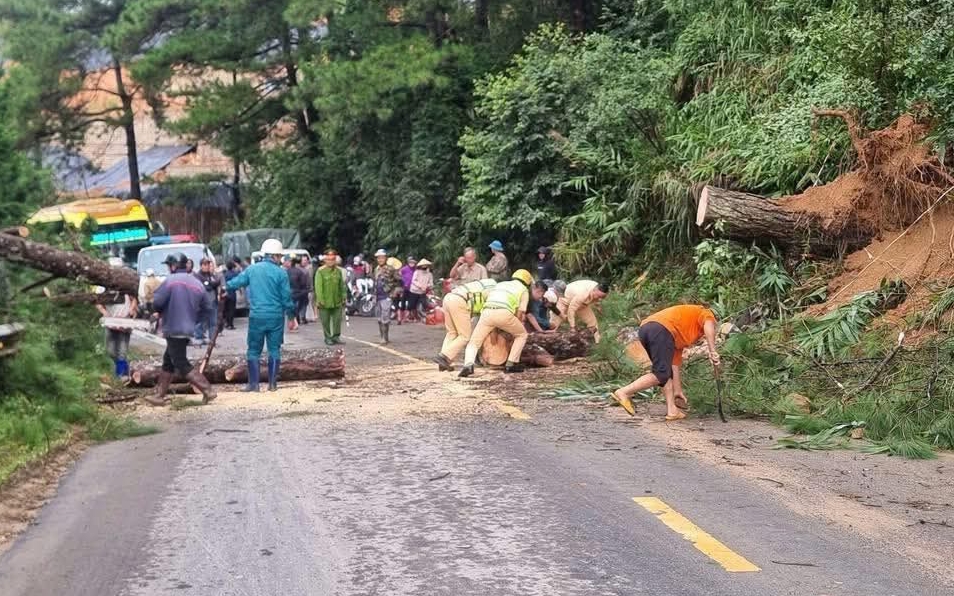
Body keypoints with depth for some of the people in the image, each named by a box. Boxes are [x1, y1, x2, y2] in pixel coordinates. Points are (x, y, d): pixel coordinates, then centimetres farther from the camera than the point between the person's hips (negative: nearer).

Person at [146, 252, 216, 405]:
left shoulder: (171, 281, -13)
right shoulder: (197, 283, 6)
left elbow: (157, 302, -17)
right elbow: (207, 305, 8)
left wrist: (160, 311, 5)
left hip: (174, 329, -8)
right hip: (189, 328, 8)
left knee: (182, 365, -2)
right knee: (168, 361, 18)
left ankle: (208, 390, -8)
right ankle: (159, 395, 23)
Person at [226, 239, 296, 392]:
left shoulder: (252, 269, 1)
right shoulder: (280, 273, -6)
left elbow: (236, 282, 10)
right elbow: (286, 297, -5)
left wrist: (225, 286, 29)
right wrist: (291, 314, 8)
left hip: (256, 316, 1)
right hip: (276, 316, -1)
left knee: (254, 350, 9)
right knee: (274, 350, 9)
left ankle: (253, 383, 6)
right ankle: (272, 383, 8)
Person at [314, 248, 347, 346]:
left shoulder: (338, 271, 8)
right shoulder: (320, 271, -7)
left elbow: (342, 285, 13)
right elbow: (318, 286, -10)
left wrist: (343, 297, 10)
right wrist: (320, 300, -15)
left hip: (337, 302, 4)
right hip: (325, 301, -4)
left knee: (337, 320, 7)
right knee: (325, 321, 3)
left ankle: (336, 336, 19)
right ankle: (327, 338, 13)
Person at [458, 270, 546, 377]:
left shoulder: (500, 284, 37)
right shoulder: (524, 290, 24)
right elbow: (520, 313, 15)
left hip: (487, 312, 3)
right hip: (503, 313, -3)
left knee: (474, 342, 13)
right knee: (522, 334, 22)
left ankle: (468, 365, -15)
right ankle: (511, 364, 13)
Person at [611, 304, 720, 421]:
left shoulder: (681, 337, 41)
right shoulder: (705, 313, 25)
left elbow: (675, 364, 38)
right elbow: (709, 325, -1)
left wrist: (677, 391, 38)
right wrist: (712, 351, -8)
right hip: (661, 329, -8)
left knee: (668, 372, 16)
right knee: (661, 374, -7)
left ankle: (672, 410, 10)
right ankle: (624, 393, -13)